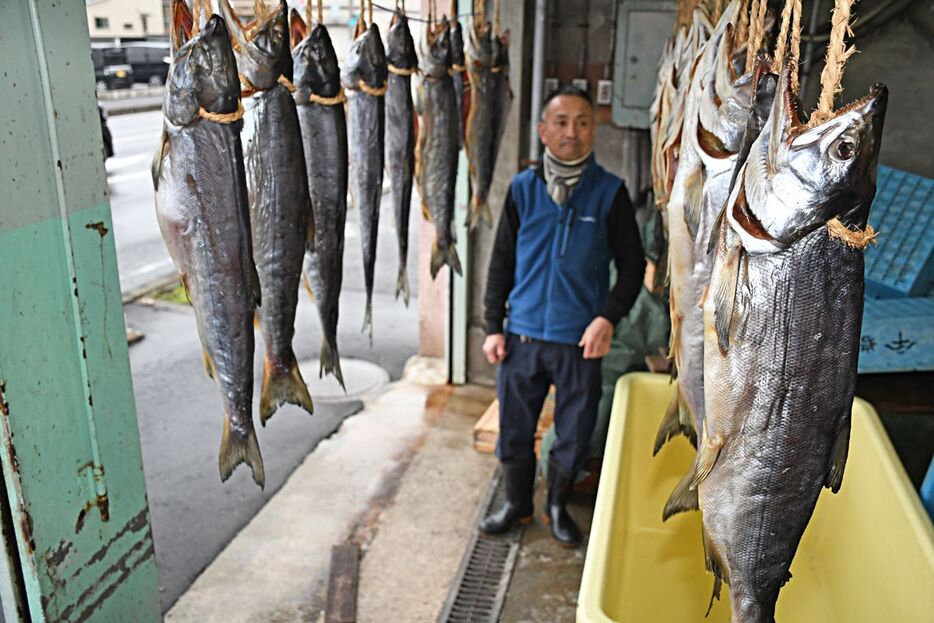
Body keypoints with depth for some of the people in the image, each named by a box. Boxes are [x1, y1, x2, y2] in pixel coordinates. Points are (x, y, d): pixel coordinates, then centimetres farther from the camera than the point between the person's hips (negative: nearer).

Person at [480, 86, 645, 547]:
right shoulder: (522, 189, 2)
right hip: (523, 335, 1)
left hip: (581, 339, -1)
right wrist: (494, 327, 3)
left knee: (574, 435, 11)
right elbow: (501, 263, 7)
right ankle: (517, 503, 35)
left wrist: (607, 318, -11)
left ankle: (557, 506, 36)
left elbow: (632, 264, 3)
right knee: (513, 429, 11)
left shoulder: (609, 192, -2)